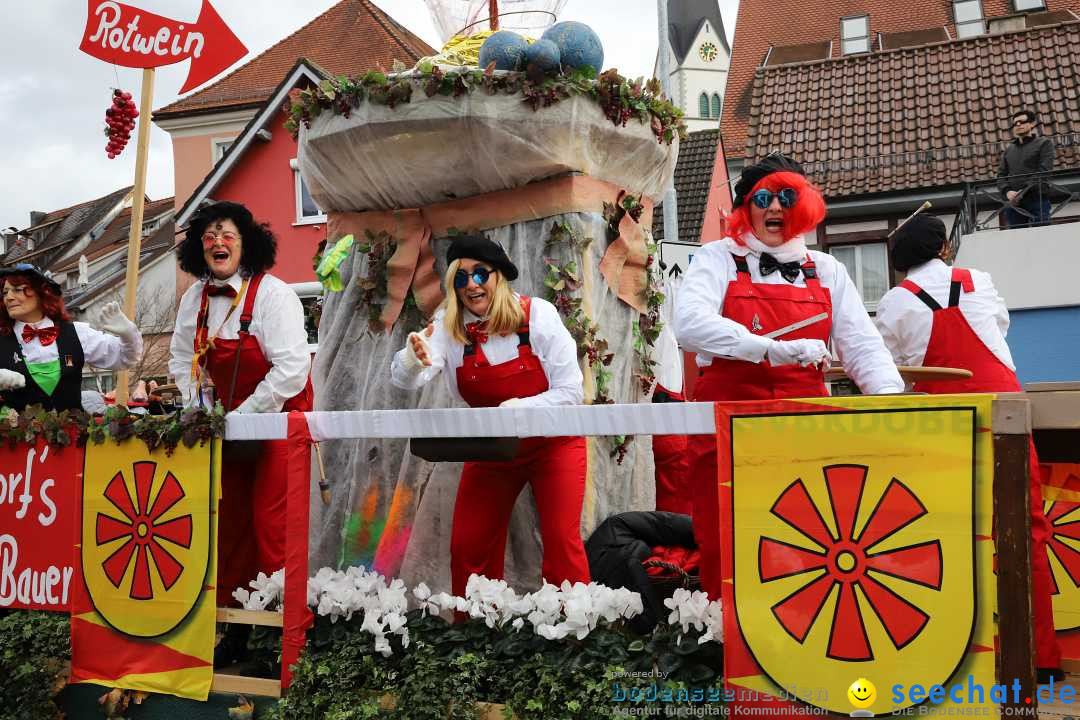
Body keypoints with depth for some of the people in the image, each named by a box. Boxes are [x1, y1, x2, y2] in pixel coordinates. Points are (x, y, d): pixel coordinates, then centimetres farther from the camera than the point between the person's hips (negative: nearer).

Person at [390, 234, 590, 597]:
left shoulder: (536, 314, -17)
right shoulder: (447, 324, -9)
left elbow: (571, 391, -17)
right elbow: (405, 379, -25)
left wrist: (517, 408, -33)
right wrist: (414, 359, -48)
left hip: (551, 442, -3)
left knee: (561, 541, -13)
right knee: (465, 547, 3)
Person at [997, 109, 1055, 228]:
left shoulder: (1044, 143, 11)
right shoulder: (1008, 150, 24)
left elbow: (1044, 171, -3)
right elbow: (1001, 175, 15)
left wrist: (1024, 192, -15)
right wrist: (1007, 192, -7)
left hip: (1037, 200, -3)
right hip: (1013, 203, 4)